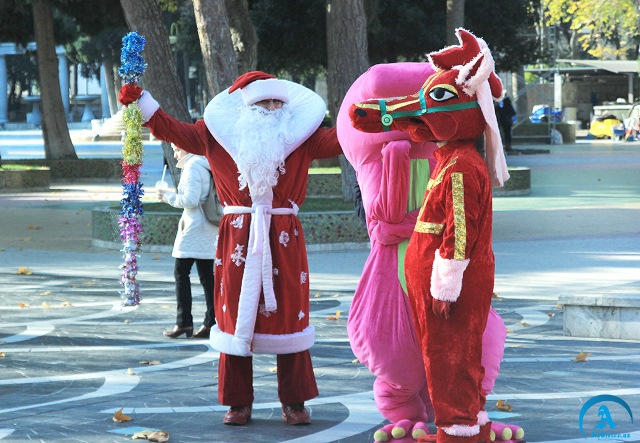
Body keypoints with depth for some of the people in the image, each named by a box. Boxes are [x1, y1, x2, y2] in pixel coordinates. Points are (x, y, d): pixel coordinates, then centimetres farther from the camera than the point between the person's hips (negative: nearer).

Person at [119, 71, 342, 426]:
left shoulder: (300, 136, 6)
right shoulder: (219, 134, 8)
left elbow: (341, 139, 0)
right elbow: (173, 130, 8)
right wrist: (141, 102, 0)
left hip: (284, 240, 0)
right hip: (238, 237, 0)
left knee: (290, 315, 1)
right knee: (235, 317, 2)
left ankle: (295, 402, 10)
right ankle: (239, 403, 10)